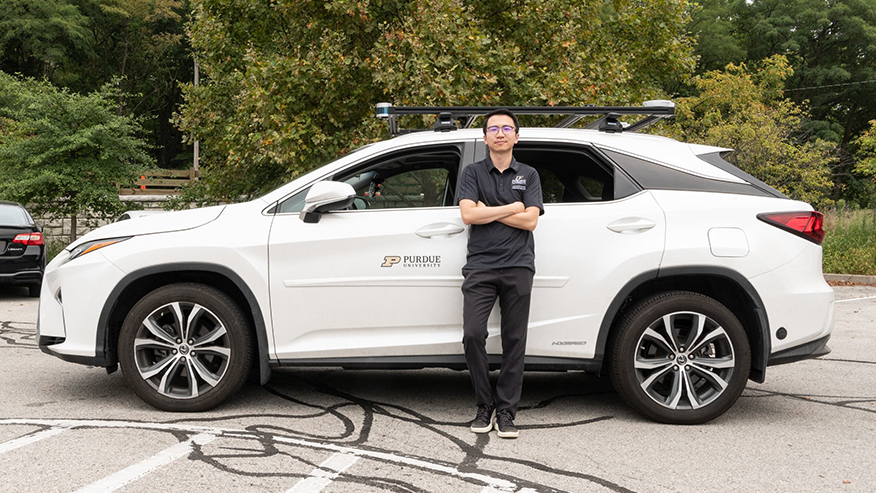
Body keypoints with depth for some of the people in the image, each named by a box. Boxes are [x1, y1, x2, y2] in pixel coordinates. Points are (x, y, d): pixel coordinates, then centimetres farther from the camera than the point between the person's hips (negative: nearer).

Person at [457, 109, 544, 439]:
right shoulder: (473, 173, 12)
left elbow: (530, 220, -1)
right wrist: (511, 208, -3)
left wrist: (488, 211, -3)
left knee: (514, 341, 0)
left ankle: (506, 411, 8)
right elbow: (468, 214, -5)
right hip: (480, 266, 0)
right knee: (472, 335, -11)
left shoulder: (528, 175, 13)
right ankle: (484, 407, 4)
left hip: (517, 266, 1)